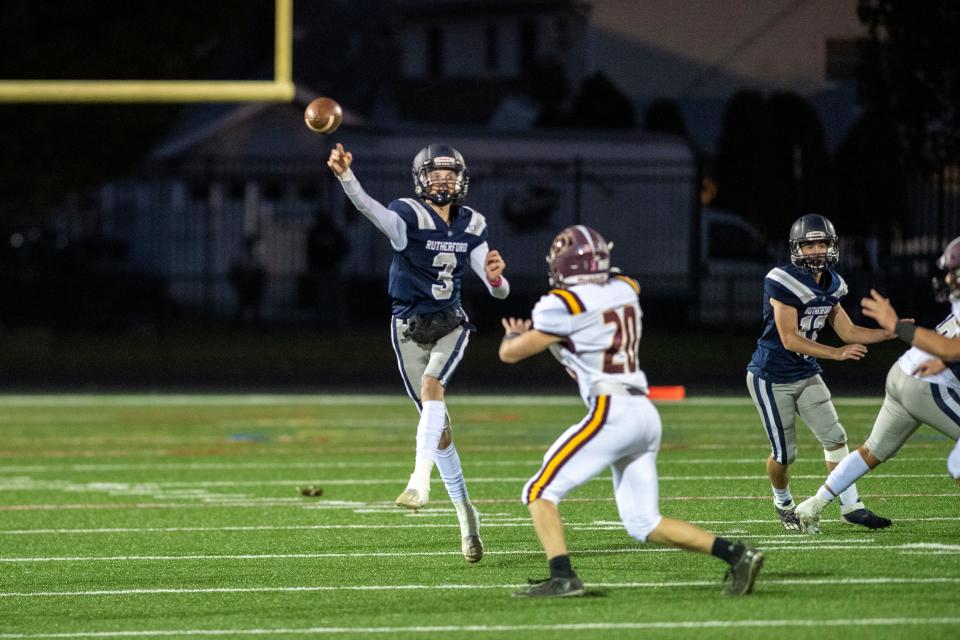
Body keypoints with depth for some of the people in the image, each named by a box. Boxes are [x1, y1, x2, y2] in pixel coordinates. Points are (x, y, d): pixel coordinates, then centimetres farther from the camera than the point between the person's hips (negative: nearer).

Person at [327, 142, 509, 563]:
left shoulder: (471, 226, 2)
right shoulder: (409, 216, -13)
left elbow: (498, 291, 2)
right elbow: (371, 209, -37)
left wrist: (495, 277, -24)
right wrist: (345, 176, -57)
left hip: (450, 324, 1)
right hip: (410, 329, -1)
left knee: (432, 386, -29)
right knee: (438, 424, 3)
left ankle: (420, 480, -37)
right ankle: (465, 513, 14)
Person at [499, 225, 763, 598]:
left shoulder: (564, 306, -7)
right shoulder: (625, 290, 12)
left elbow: (510, 353, 4)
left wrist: (513, 335, 27)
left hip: (613, 411, -8)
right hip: (646, 416, 8)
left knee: (541, 492, -2)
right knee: (644, 524, 12)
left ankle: (562, 576, -15)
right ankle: (735, 554, 2)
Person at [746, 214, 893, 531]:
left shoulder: (831, 284, 2)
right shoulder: (783, 282, -23)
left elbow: (847, 331, 11)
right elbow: (789, 339, -25)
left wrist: (891, 332, 0)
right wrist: (837, 353, -29)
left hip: (807, 374, 7)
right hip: (772, 377, -7)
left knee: (835, 438, 0)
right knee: (784, 453, 1)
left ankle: (851, 506, 7)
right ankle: (783, 503, 28)